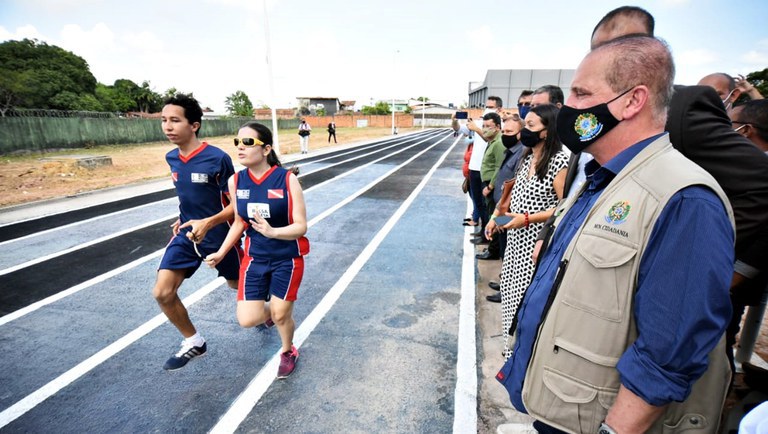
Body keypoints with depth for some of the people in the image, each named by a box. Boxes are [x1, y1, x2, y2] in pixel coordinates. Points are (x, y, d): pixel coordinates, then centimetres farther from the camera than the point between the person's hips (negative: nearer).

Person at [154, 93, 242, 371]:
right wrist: (184, 218, 16)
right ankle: (194, 343, 17)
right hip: (186, 234, 5)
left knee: (237, 284, 15)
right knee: (162, 293, -6)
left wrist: (208, 223, -30)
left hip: (219, 235, -5)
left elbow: (237, 203, -18)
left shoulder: (218, 158, -21)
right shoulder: (171, 158, 0)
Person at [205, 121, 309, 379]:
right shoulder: (235, 181, -5)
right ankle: (267, 311, 39)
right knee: (247, 319, 0)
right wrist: (221, 252, 8)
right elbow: (240, 222, 9)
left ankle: (288, 352, 42)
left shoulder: (287, 179, -19)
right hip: (255, 258, 4)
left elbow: (300, 226, -17)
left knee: (281, 316, 7)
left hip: (287, 259, -3)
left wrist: (272, 232, -34)